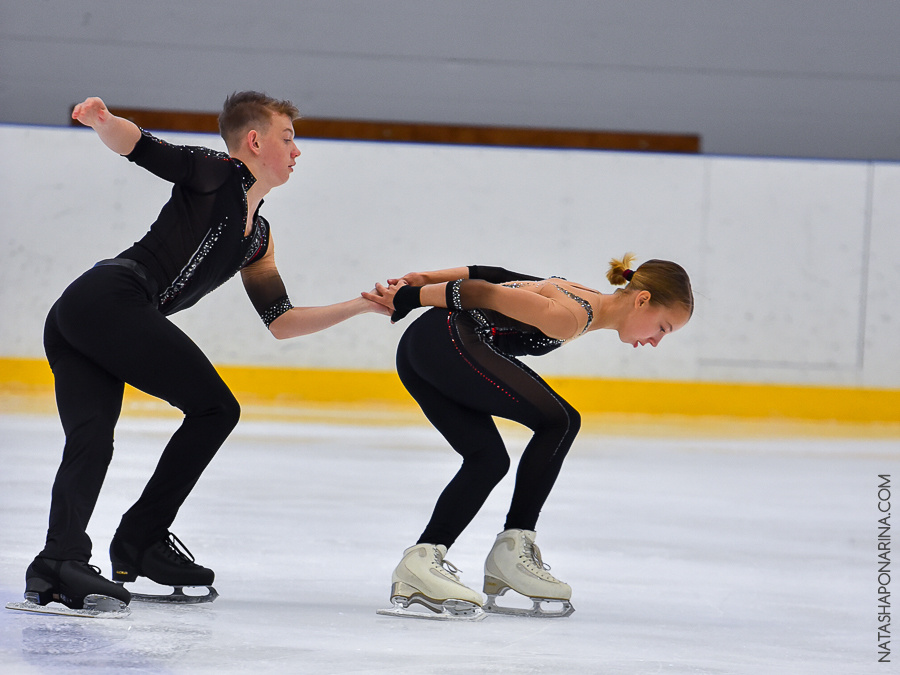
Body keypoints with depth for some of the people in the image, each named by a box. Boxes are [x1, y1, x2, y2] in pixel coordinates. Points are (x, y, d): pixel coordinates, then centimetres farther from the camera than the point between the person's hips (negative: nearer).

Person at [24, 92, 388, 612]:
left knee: (90, 440, -10)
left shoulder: (258, 236, 30)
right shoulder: (219, 175, 6)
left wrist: (362, 306, 33)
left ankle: (60, 560, -30)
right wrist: (103, 122, -29)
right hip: (115, 296, -8)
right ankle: (140, 540, 1)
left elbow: (281, 322, 30)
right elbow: (141, 148, -7)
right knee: (215, 408, 0)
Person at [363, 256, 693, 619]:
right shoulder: (571, 317, -13)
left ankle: (422, 558, -1)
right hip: (447, 342, -11)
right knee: (559, 422, -6)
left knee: (488, 459, 10)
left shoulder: (582, 300, 18)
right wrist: (408, 299, -4)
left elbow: (495, 275, 18)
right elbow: (488, 294, -12)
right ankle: (513, 548, -8)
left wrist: (427, 278, 15)